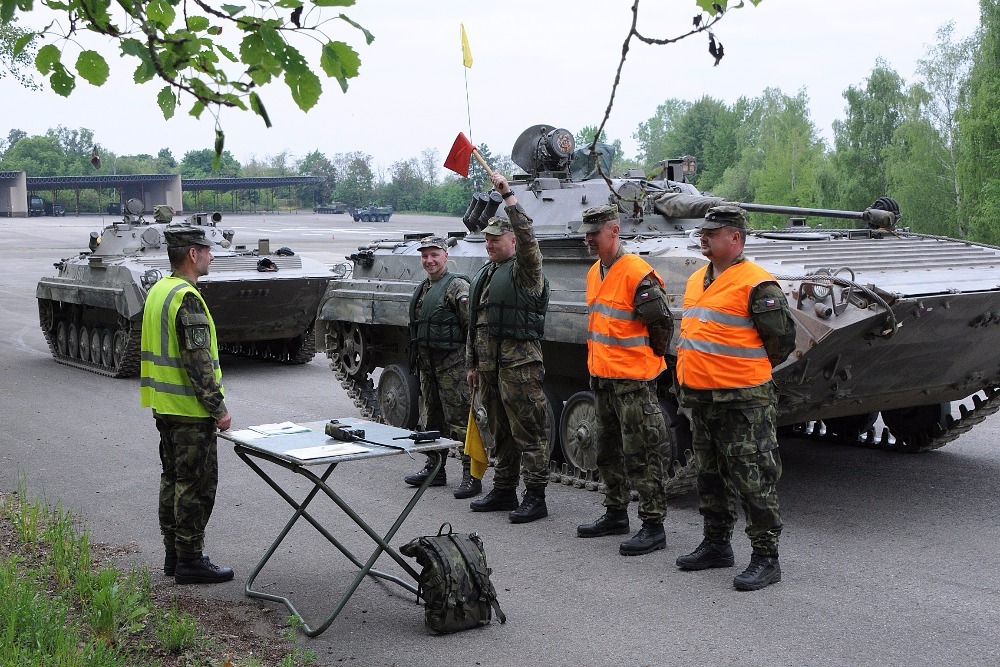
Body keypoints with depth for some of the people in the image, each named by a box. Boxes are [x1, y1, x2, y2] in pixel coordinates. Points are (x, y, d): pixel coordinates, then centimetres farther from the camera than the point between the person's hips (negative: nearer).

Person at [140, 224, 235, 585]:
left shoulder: (158, 290, 11)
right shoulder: (187, 298, -20)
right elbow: (198, 362, -23)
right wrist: (219, 408, -17)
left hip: (164, 406, 10)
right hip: (190, 409, -10)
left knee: (173, 479, 16)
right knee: (196, 485, -2)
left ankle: (173, 554, 24)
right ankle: (190, 560, 4)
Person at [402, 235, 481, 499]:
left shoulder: (457, 286, -10)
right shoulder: (422, 289, 17)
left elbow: (472, 327, -15)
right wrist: (418, 359, 23)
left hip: (452, 364, -9)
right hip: (426, 364, 9)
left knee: (459, 421, -9)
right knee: (430, 420, 15)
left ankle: (471, 476, -6)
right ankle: (434, 470, 26)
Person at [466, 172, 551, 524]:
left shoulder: (524, 270, -5)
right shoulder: (482, 275, 19)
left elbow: (527, 237, -26)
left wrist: (509, 197, -29)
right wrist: (472, 363, 21)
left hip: (519, 362, -8)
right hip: (489, 364, 8)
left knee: (529, 432, -5)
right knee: (501, 431, 15)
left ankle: (535, 497, -2)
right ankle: (504, 491, 24)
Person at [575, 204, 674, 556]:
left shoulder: (637, 273, -17)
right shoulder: (594, 272, 12)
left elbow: (662, 322, -15)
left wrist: (648, 359, -3)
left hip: (633, 379, -9)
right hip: (601, 377, 9)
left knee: (639, 455, -5)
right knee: (608, 451, 18)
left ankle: (653, 526, 1)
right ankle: (616, 514, 31)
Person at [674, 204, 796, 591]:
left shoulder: (756, 284, -13)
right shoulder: (697, 280, 13)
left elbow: (783, 338, -11)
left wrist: (749, 368, 1)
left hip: (742, 400, -9)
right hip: (699, 398, 9)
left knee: (753, 481, -4)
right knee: (710, 477, 17)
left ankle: (766, 559, 4)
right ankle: (716, 545, 30)